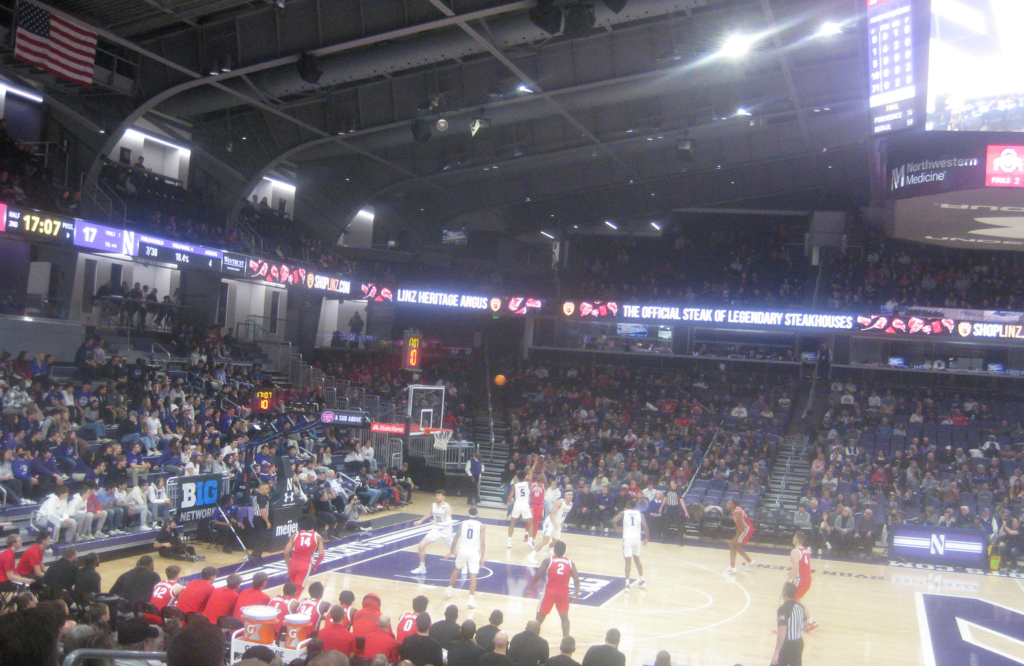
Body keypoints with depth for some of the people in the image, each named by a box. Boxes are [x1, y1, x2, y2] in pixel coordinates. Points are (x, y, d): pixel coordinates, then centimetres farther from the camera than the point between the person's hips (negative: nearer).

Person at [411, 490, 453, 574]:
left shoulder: (447, 507, -22)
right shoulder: (433, 505, -4)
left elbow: (449, 522, -31)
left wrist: (438, 523, -46)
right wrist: (421, 521, 24)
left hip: (445, 531, -5)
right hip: (435, 530, 5)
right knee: (421, 545, -7)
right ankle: (422, 568, 8)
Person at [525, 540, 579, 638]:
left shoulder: (548, 560, -5)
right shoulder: (570, 562, 2)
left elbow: (537, 575, -10)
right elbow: (576, 580, -1)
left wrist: (530, 588, 0)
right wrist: (576, 593, 11)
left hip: (550, 591, -2)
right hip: (564, 592, 2)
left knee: (540, 617, 10)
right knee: (564, 617, 17)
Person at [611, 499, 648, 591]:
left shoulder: (623, 513, 2)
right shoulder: (640, 514, 7)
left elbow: (614, 520, -13)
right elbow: (645, 526, -4)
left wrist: (617, 528, 5)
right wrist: (646, 538, 5)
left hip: (627, 538, -3)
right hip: (637, 538, 3)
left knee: (628, 561, -3)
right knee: (637, 559, 21)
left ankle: (627, 584, -11)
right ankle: (642, 581, 28)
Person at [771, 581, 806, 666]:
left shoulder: (783, 609, -21)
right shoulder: (799, 606, 2)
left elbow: (782, 633, -26)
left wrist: (776, 653, -24)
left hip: (787, 646, -7)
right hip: (799, 643, 7)